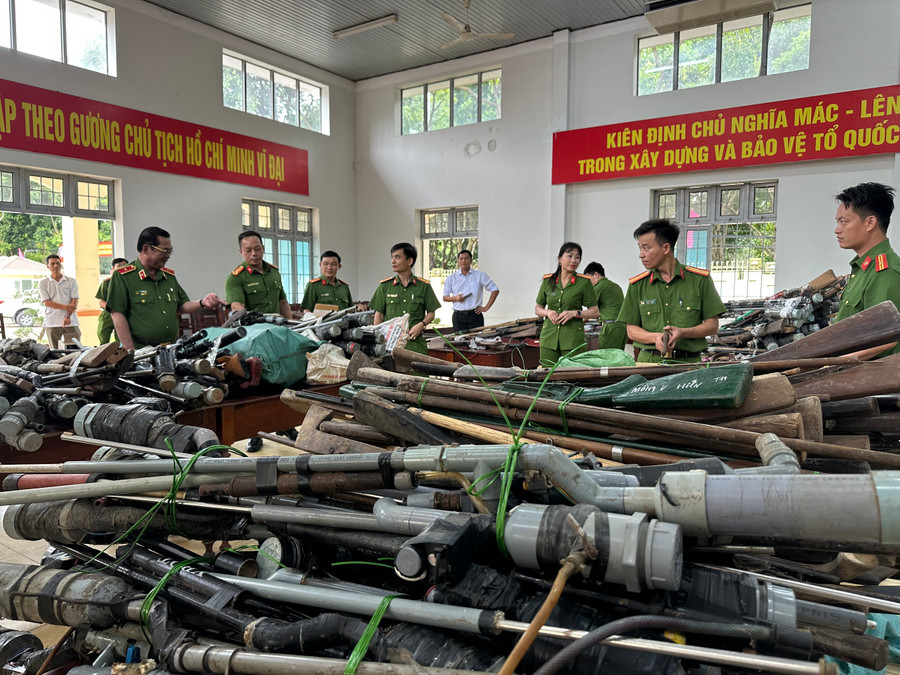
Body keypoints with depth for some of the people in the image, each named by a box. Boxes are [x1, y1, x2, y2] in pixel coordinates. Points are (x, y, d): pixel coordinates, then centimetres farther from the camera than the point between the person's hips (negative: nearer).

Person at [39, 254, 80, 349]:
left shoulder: (71, 281, 10)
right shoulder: (43, 283, 9)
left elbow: (75, 300, 2)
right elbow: (47, 302, -1)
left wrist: (68, 316, -13)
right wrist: (66, 307, -14)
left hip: (70, 322, 0)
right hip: (52, 323, 0)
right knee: (55, 351, 1)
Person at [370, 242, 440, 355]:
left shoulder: (423, 286, 7)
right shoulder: (384, 286, 9)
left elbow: (431, 313, 11)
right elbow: (379, 314, 10)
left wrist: (421, 325, -8)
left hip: (416, 343, 0)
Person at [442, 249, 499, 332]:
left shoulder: (480, 275, 6)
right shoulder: (451, 278, 10)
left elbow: (495, 290, 7)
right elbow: (445, 297, 12)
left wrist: (486, 307, 1)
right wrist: (454, 298, -10)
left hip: (475, 314, -1)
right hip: (458, 316, 1)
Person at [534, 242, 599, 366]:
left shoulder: (584, 282, 1)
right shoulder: (548, 281, 8)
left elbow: (595, 312, 2)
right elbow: (537, 308, 16)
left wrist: (574, 313, -12)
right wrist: (547, 312, -4)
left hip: (574, 338, -2)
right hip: (549, 337, 2)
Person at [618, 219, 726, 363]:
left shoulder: (700, 279, 6)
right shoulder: (637, 285, 9)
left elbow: (712, 325, 8)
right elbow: (631, 329, 10)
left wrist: (682, 333, -10)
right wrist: (655, 337, -9)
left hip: (689, 362, 1)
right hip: (649, 361, 0)